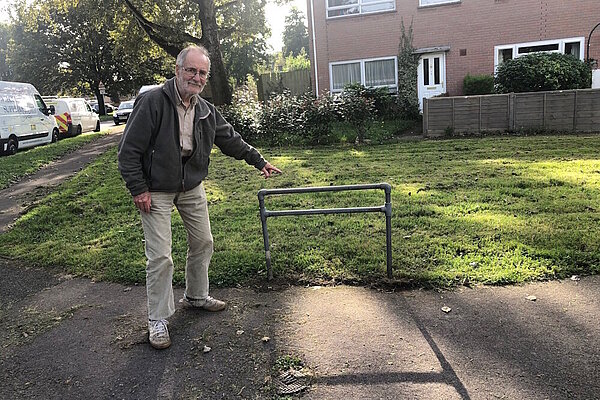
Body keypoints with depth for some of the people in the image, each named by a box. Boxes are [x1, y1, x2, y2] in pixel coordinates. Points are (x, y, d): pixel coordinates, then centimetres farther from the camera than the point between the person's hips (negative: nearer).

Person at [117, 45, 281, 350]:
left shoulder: (206, 110, 0)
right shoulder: (152, 102, -19)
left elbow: (231, 140, 14)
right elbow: (129, 149, -17)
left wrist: (258, 161, 15)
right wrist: (138, 189, -18)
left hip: (192, 188, 7)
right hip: (156, 192, -6)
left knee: (203, 243, 14)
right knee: (160, 256, -6)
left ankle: (196, 296, 37)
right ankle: (157, 319, 11)